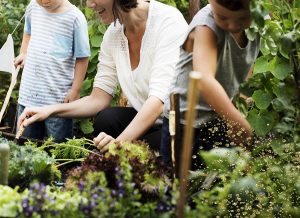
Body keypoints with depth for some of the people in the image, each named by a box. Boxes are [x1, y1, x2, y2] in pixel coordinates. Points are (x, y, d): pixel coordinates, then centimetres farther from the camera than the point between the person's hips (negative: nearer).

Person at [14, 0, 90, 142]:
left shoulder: (75, 17, -12)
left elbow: (82, 58, -6)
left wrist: (75, 90, -8)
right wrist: (24, 53, 11)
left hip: (58, 98, -5)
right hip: (28, 93, 5)